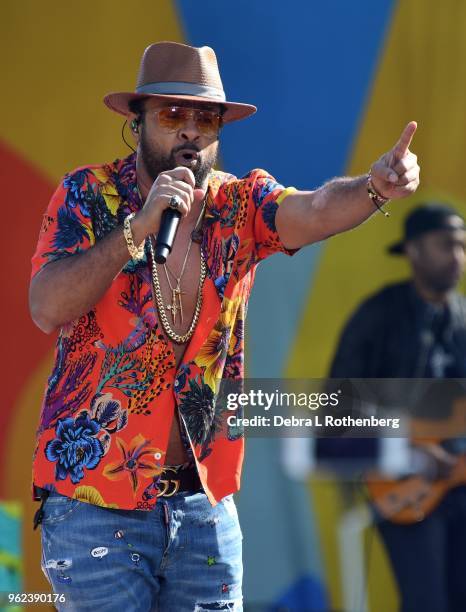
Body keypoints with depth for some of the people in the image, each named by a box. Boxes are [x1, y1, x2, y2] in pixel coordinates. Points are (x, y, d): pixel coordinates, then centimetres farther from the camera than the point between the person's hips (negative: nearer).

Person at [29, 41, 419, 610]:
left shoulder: (240, 204, 3)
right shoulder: (87, 196, -4)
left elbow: (316, 211, -17)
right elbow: (47, 309, -17)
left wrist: (376, 186, -38)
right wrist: (140, 227, -25)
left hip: (204, 502, 3)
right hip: (95, 502, -3)